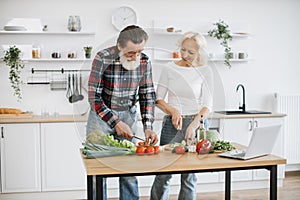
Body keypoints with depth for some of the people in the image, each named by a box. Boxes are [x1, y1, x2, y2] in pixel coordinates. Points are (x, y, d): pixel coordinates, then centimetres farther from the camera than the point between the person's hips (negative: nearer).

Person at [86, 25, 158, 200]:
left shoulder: (144, 62, -7)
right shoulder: (103, 59, -19)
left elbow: (147, 96, -1)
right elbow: (94, 98, -19)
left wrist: (148, 127, -12)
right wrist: (115, 123, -24)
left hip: (128, 115, 3)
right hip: (101, 115, -3)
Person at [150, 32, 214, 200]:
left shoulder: (205, 71, 1)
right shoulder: (170, 69, 3)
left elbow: (207, 104, -3)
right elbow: (158, 99, 5)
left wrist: (195, 124, -18)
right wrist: (173, 111, -13)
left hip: (195, 123, 0)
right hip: (171, 123, 1)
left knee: (189, 176, 3)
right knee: (163, 172, -1)